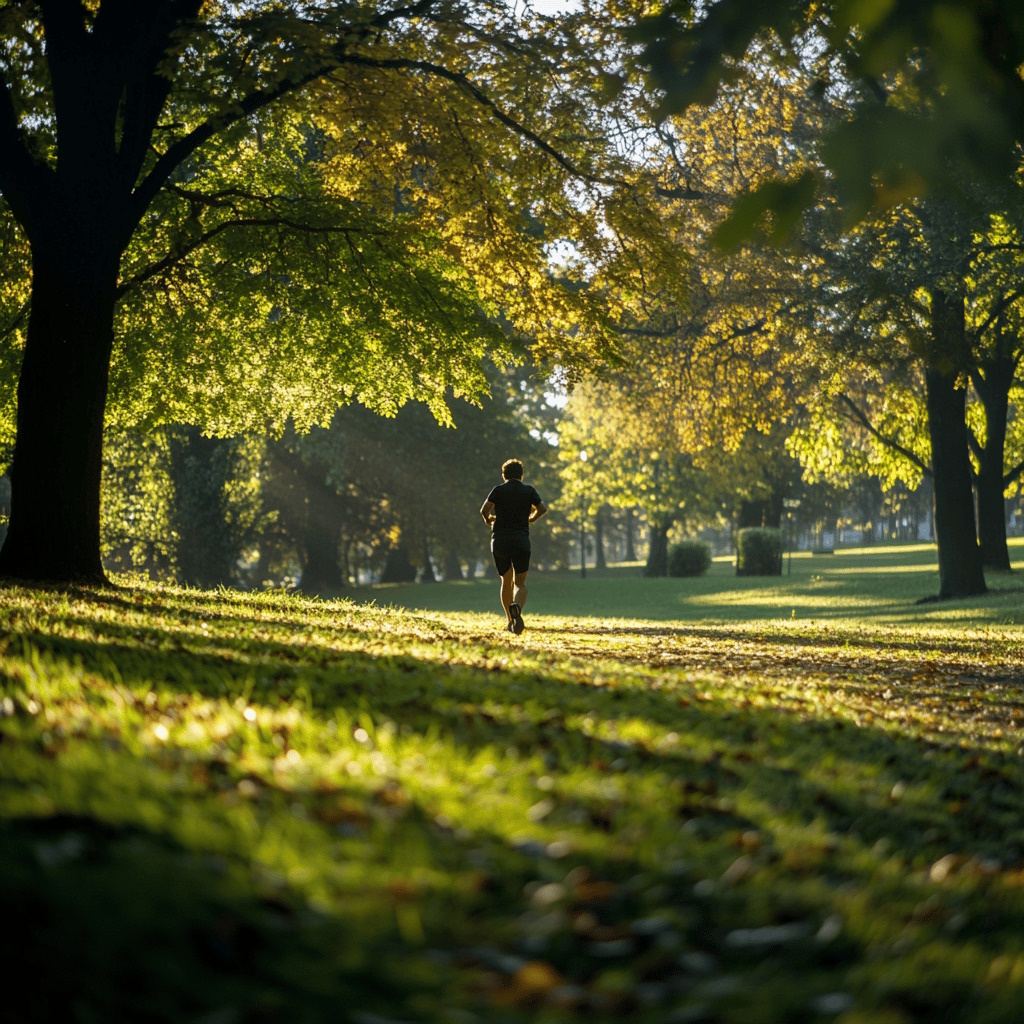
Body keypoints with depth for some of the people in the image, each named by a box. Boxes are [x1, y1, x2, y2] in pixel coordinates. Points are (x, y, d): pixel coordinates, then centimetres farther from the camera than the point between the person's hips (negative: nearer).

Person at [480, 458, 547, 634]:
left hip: (500, 540, 1)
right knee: (520, 583, 1)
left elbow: (484, 509, -7)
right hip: (521, 540, -1)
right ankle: (517, 607, -31)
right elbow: (542, 508, 6)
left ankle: (510, 620, 17)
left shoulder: (498, 490, 4)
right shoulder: (529, 491, 7)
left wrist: (488, 520, 15)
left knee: (506, 582, 16)